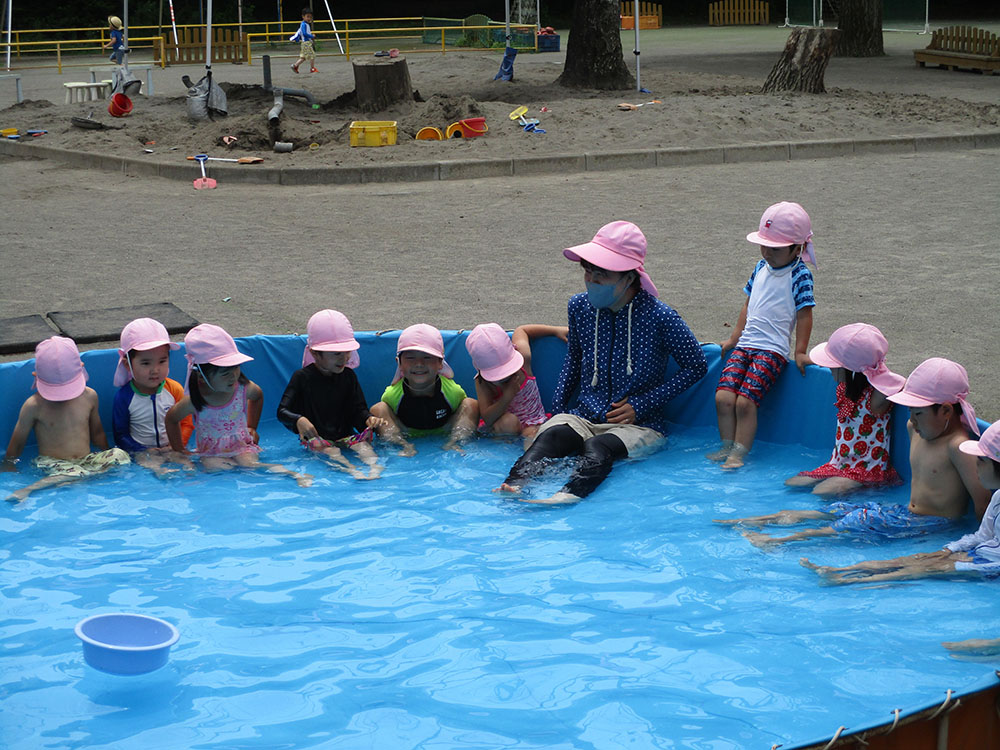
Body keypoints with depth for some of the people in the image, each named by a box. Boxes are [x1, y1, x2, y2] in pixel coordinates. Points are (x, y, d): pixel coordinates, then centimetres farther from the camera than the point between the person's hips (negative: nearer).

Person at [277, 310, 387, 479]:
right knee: (329, 451, -34)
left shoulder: (348, 376, 10)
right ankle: (351, 470, -60)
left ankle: (374, 466, -53)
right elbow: (282, 411, -6)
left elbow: (358, 409, 10)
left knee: (363, 444, -27)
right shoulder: (302, 377, -1)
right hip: (315, 437, -3)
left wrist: (368, 418, -15)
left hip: (345, 435, 3)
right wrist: (298, 420, -28)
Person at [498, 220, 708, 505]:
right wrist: (557, 407, 11)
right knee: (550, 435, -32)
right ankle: (514, 485, -58)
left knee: (597, 447, -38)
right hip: (584, 417, 4)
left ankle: (569, 496, -67)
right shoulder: (580, 306, 6)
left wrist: (641, 405, -6)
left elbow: (695, 366, 0)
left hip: (639, 425, -4)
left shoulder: (660, 317, -9)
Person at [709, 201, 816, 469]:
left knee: (745, 401, -20)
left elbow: (804, 314, -4)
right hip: (745, 344, 6)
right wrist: (734, 338, 23)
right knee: (723, 397, -10)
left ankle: (739, 453, -15)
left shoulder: (800, 275, -4)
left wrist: (800, 352, -7)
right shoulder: (761, 268, 16)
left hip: (772, 349, -6)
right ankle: (726, 446, 0)